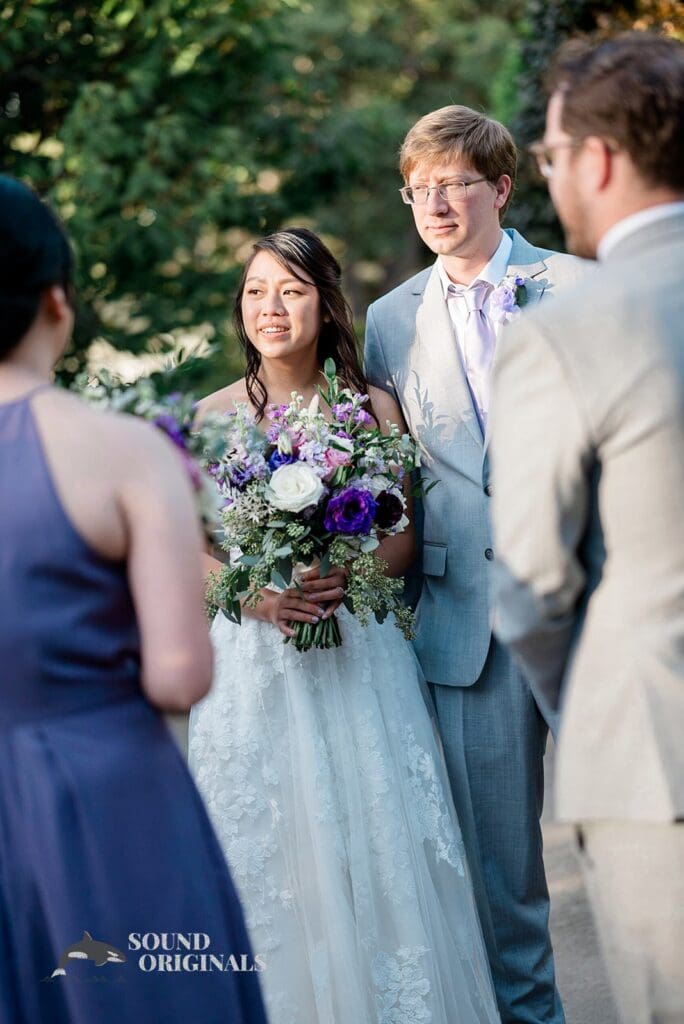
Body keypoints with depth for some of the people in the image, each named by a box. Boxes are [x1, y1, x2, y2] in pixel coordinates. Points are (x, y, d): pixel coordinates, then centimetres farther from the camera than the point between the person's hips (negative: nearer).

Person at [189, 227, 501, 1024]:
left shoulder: (373, 406, 3)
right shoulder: (214, 416, 2)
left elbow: (403, 534, 4)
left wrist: (346, 577, -15)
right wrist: (256, 594, -16)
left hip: (357, 652, 0)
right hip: (252, 658, 0)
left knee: (376, 844, 0)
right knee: (266, 848, 2)